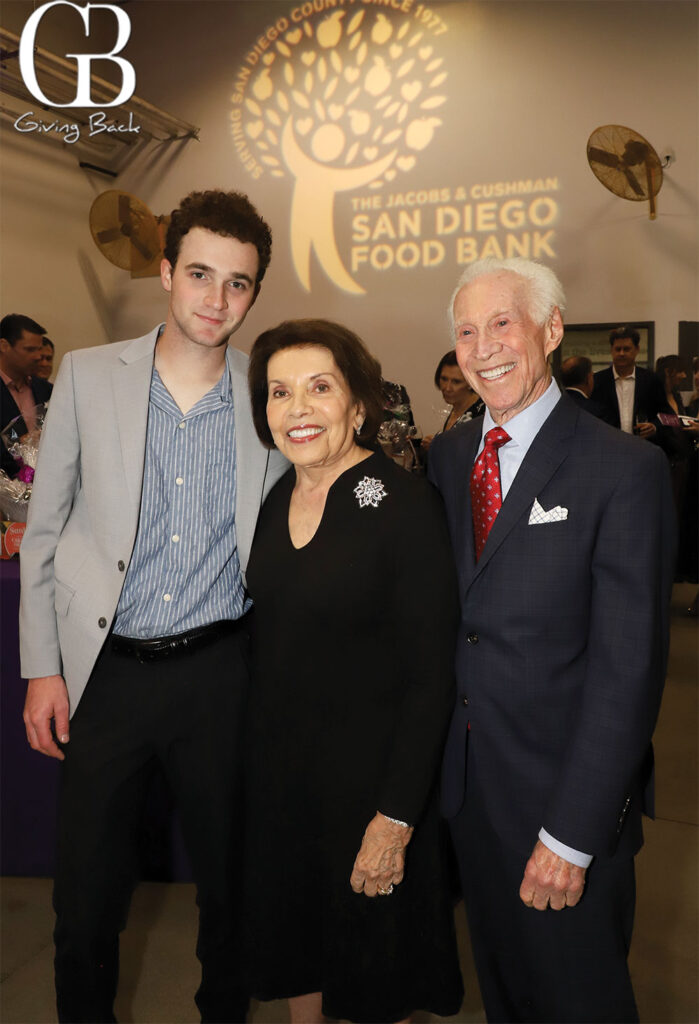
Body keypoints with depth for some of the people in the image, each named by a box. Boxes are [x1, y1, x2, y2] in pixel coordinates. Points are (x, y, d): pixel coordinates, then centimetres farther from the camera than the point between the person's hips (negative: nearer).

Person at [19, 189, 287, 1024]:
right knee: (86, 890, 12)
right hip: (103, 670, 0)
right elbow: (44, 528, 3)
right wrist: (42, 667, 0)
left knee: (227, 877, 17)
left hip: (219, 670, 1)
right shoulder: (87, 375, 0)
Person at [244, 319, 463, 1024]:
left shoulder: (405, 502, -17)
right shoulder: (271, 502, 1)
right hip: (275, 764, 6)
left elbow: (431, 674, -17)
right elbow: (271, 636, 9)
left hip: (368, 770, -5)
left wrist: (396, 817, -18)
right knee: (290, 941, 24)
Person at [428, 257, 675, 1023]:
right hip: (465, 783, 5)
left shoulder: (626, 470, -15)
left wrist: (572, 833, -17)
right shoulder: (448, 456, 3)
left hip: (564, 791, -4)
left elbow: (628, 665, -17)